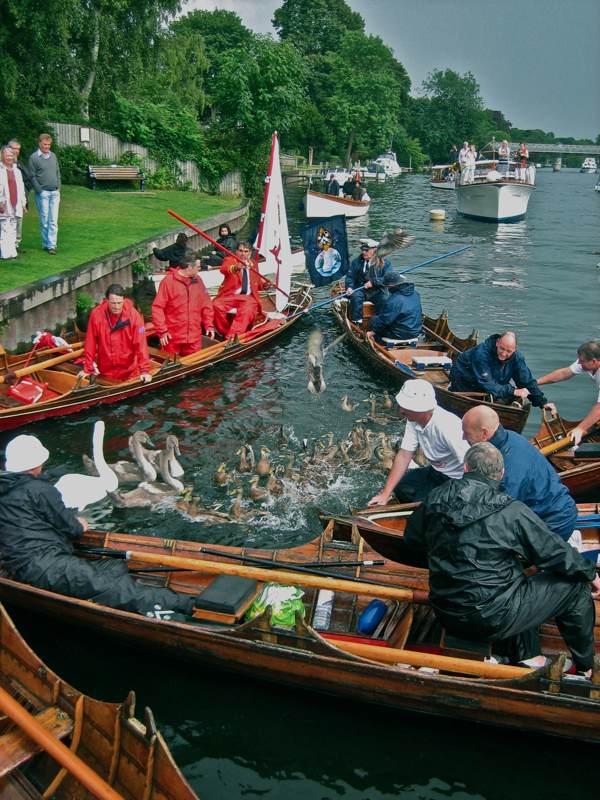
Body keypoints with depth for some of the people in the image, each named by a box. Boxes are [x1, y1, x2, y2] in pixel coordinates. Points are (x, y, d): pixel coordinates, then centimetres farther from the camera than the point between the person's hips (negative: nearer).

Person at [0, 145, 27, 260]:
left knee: (13, 230, 8)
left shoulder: (17, 171, 19)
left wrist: (23, 203, 18)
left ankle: (12, 252, 11)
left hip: (16, 206, 6)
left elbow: (21, 188, 22)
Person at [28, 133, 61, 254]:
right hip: (42, 193, -4)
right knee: (44, 220, 0)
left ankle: (51, 245, -2)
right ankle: (45, 244, 8)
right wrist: (39, 190, -10)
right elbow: (32, 176, -4)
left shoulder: (53, 156, 13)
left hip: (55, 192, 4)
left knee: (53, 220, -2)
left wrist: (58, 188, 8)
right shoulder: (34, 157, -2)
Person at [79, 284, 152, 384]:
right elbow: (90, 344, -9)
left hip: (129, 371, -1)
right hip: (105, 371, 1)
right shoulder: (96, 314, -14)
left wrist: (145, 370, -20)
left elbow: (141, 344, -16)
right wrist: (87, 369, -5)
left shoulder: (134, 315, -15)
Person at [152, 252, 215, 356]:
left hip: (194, 337, 4)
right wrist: (162, 330, -13)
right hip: (173, 337, -4)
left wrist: (209, 324, 6)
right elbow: (157, 308, -9)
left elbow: (206, 305, 13)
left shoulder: (197, 280, 7)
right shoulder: (168, 281, -8)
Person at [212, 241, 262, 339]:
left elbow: (257, 284, 32)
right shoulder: (230, 259, 7)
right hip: (229, 295, -1)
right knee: (216, 305, -30)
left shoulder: (253, 264, 21)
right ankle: (225, 332, -12)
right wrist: (235, 268, -43)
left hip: (248, 297, 2)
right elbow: (224, 268, -20)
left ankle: (233, 335, -44)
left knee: (248, 309, -33)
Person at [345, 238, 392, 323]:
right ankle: (356, 321, -31)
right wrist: (349, 287, -13)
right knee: (356, 296, -33)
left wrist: (373, 282, -18)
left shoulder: (384, 263, 3)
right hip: (360, 289, 1)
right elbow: (350, 276, 7)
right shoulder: (356, 262, 11)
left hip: (377, 290, -1)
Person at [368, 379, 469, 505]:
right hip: (435, 471, 8)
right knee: (399, 486, 6)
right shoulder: (413, 419, -11)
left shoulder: (446, 427, -35)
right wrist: (385, 494, -10)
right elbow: (404, 455, -7)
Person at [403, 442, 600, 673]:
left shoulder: (435, 498, -2)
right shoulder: (512, 511, -16)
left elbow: (411, 537, 15)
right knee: (575, 587, 8)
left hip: (446, 615, 6)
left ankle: (526, 655, 32)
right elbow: (554, 552, -7)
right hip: (491, 619, -6)